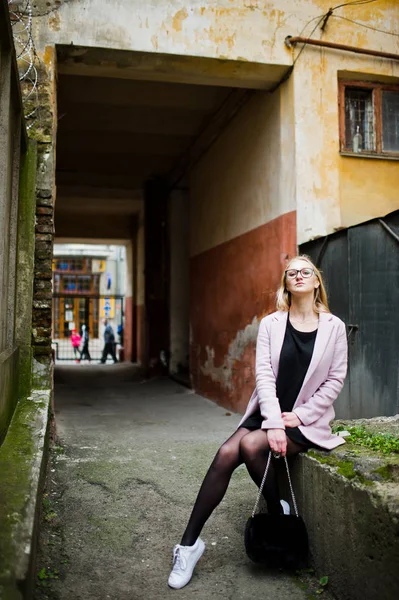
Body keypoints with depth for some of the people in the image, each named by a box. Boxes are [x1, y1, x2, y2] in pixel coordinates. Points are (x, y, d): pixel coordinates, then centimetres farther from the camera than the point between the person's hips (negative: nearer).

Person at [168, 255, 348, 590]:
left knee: (251, 445, -28)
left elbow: (335, 379, -2)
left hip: (307, 420, -2)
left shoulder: (333, 326, -1)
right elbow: (264, 375, -5)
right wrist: (273, 422, -17)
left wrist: (301, 415, -11)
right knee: (226, 454, -21)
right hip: (269, 412, 2)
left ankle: (277, 513, 0)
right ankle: (189, 543, -9)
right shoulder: (271, 324, 3)